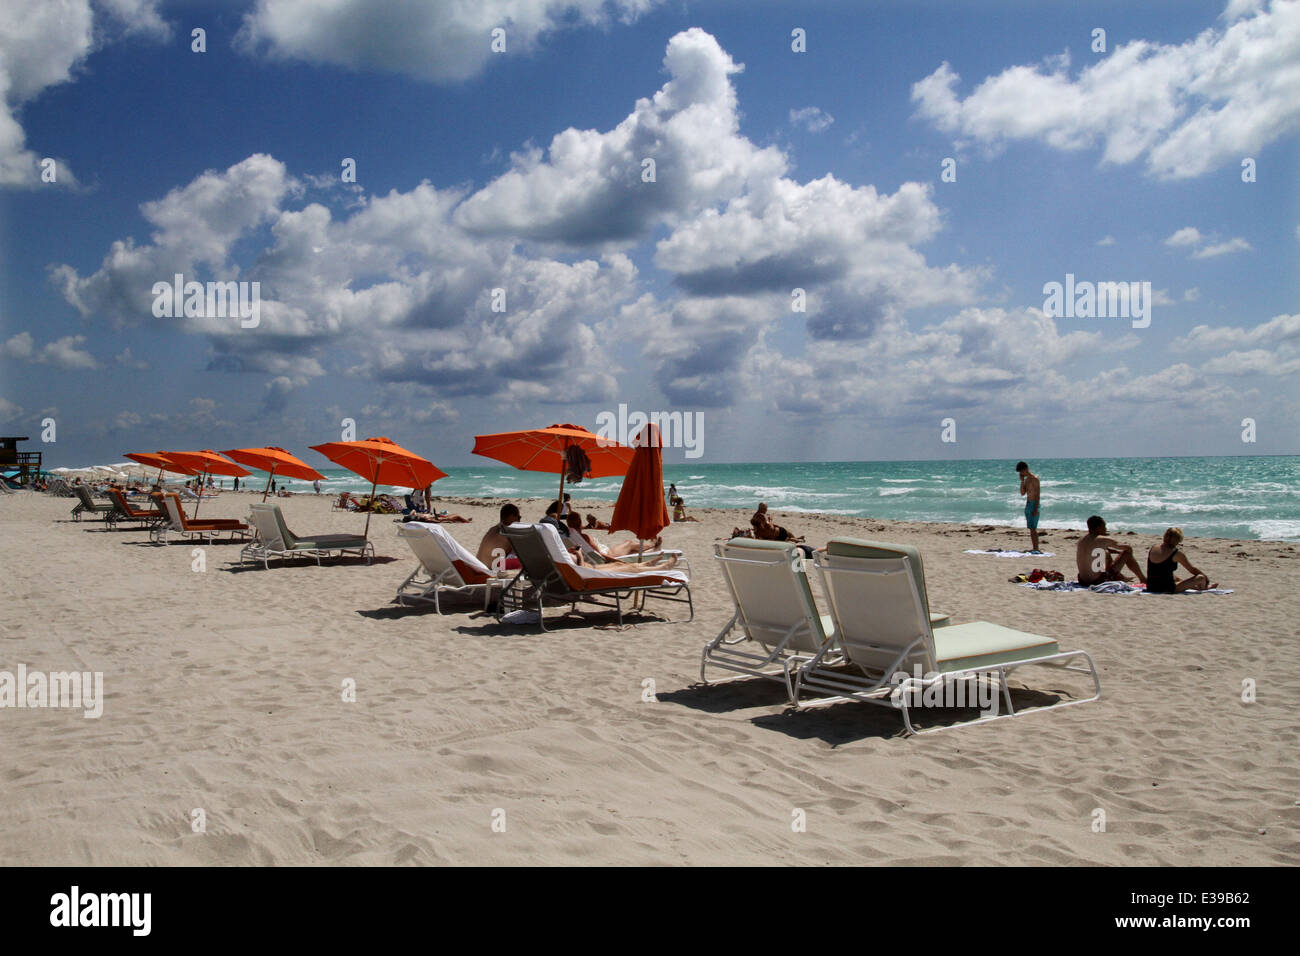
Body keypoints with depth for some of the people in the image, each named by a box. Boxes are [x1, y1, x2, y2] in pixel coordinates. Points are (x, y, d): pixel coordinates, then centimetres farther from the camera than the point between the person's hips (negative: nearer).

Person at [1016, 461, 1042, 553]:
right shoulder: (1026, 479, 14)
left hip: (1034, 504, -9)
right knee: (1030, 528, 9)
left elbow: (1038, 494, -16)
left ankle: (1036, 549, -13)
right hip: (1028, 504, 9)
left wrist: (1036, 509, -21)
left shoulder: (1034, 479, -12)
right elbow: (1022, 493, 12)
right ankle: (1033, 548, 12)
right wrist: (1022, 481, 3)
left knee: (1033, 528, -13)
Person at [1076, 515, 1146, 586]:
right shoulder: (1102, 540, -11)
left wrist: (1119, 552, 30)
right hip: (1098, 580, -7)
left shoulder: (1081, 540, 9)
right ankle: (1143, 579, 25)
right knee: (1127, 553, 8)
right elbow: (1128, 548, 1)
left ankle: (1121, 578, 51)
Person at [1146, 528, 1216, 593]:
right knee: (1201, 578, 5)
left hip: (1151, 589, 7)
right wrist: (1205, 576, 23)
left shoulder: (1151, 550, 7)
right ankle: (1205, 587, 40)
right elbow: (1192, 570, 4)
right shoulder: (1177, 553, -10)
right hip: (1168, 589, -7)